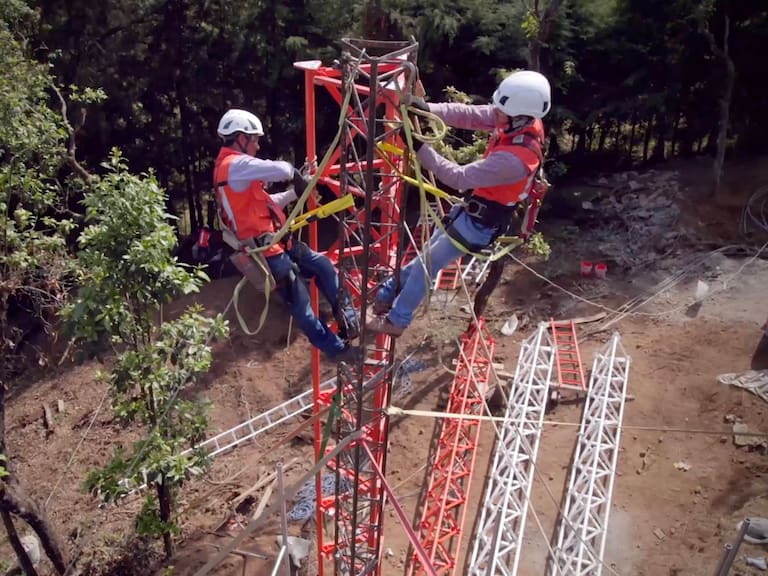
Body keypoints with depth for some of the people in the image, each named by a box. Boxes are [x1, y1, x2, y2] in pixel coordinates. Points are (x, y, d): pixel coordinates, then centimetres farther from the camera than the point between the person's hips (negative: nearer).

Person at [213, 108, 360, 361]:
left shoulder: (231, 166, 18)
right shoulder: (236, 165, -16)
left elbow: (265, 203, 22)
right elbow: (282, 170, -28)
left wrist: (296, 192, 15)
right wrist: (298, 177, -6)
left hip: (275, 242, 11)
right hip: (266, 249, -11)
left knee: (323, 265, 12)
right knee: (300, 303, -1)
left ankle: (349, 321, 20)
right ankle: (336, 349, 9)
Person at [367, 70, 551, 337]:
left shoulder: (514, 159, -38)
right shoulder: (523, 122, -14)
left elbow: (459, 177, -32)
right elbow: (470, 115, -12)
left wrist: (420, 148, -30)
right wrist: (428, 108, -26)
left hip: (480, 222, -9)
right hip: (474, 208, 9)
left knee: (426, 265, 6)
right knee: (431, 253, 22)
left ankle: (396, 321, 25)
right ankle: (386, 294, 41)